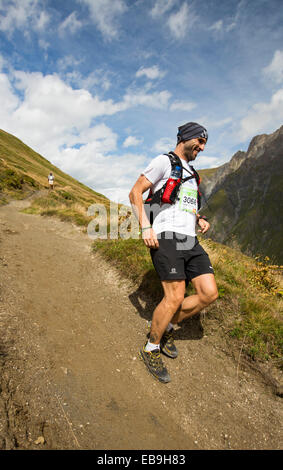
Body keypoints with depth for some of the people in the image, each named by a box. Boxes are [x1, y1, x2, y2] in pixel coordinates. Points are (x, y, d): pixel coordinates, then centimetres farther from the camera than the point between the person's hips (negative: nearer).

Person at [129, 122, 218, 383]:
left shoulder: (191, 172, 27)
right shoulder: (165, 161, 1)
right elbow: (135, 193, -6)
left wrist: (200, 220, 13)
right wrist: (145, 227, -17)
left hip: (190, 241, 8)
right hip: (166, 238, -8)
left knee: (209, 293, -2)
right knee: (175, 297, -14)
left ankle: (167, 327, 19)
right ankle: (151, 349, 10)